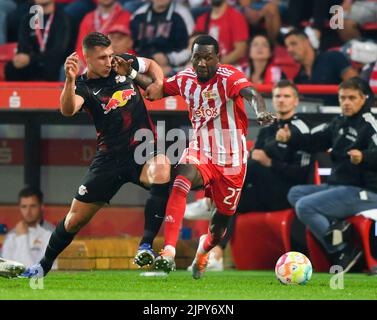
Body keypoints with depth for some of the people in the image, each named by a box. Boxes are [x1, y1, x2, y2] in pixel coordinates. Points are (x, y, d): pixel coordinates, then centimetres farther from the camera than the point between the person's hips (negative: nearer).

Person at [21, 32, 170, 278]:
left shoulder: (123, 65, 0)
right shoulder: (84, 86, -10)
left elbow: (152, 65, 23)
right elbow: (67, 110, -34)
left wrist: (158, 84, 3)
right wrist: (70, 81, -51)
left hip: (145, 151, 1)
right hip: (110, 158, -1)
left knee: (161, 171, -36)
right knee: (75, 219, 4)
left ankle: (146, 246, -31)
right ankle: (44, 266, 30)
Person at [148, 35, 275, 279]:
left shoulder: (229, 77, -18)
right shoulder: (186, 79, -1)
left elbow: (250, 93, -37)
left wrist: (261, 111, -59)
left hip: (231, 160, -2)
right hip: (200, 152, 2)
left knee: (222, 219, 13)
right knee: (181, 182, -32)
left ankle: (203, 252, 50)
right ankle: (169, 252, -39)